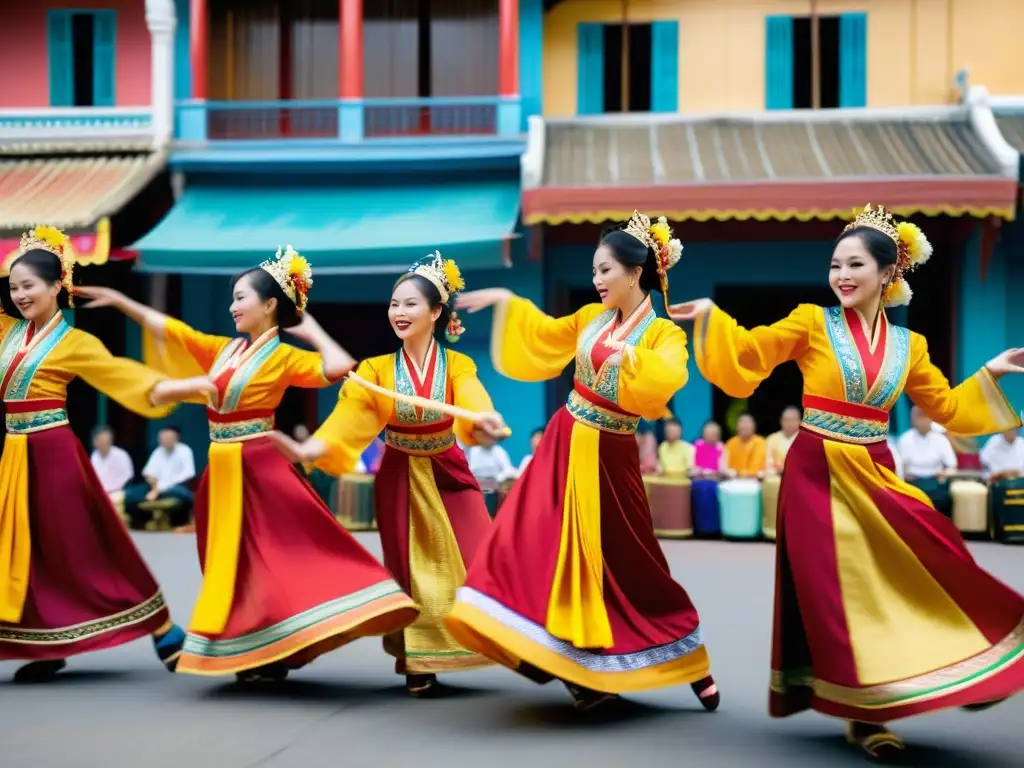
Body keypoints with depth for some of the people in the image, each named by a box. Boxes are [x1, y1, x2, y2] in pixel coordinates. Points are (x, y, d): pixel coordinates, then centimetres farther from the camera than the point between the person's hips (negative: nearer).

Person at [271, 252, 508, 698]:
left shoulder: (457, 365, -10)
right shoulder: (377, 369, -7)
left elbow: (472, 402, -31)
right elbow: (350, 416, -19)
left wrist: (484, 422, -55)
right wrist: (313, 448, -38)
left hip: (448, 475, -1)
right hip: (400, 479, 1)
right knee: (411, 572, 4)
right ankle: (419, 667, 14)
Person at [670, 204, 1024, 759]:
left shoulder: (908, 345, 9)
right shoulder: (812, 323, 0)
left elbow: (945, 408, 16)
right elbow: (749, 355, -6)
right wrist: (712, 317, -18)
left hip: (875, 475, 3)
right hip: (817, 475, -3)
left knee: (901, 577, -5)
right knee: (834, 589, -3)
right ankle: (863, 713, 8)